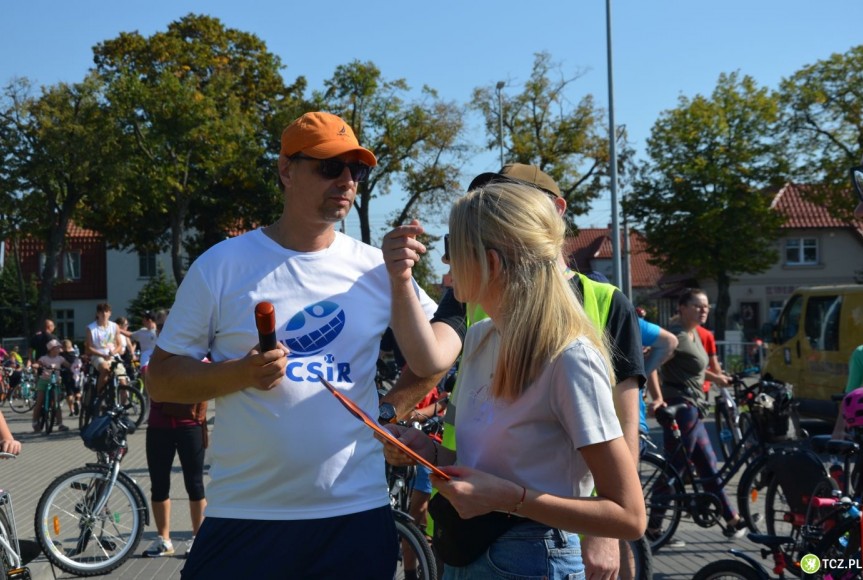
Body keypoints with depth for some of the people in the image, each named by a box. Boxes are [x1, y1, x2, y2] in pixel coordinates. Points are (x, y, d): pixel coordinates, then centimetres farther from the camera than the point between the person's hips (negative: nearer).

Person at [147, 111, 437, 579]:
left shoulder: (376, 268, 3)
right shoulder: (222, 265, -2)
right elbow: (159, 379, 0)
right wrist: (240, 373, -17)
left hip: (357, 513, 2)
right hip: (243, 515, -1)